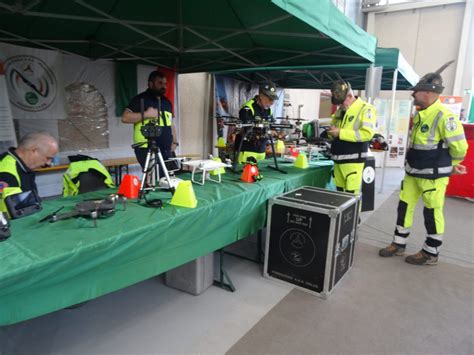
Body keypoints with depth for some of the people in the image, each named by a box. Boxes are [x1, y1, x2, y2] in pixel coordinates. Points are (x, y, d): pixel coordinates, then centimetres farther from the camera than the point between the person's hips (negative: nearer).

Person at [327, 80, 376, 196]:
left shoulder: (365, 109, -7)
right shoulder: (339, 111, 16)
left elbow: (367, 133, -20)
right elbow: (333, 135, 23)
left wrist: (341, 133, -19)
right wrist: (331, 132, -3)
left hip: (353, 160, -7)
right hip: (338, 159, 7)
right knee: (339, 192, 13)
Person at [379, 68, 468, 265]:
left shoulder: (444, 116, -19)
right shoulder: (420, 115, 8)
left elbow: (459, 147, -14)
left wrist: (452, 165, 2)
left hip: (433, 176, -8)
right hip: (412, 173, 9)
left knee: (432, 213, 4)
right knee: (405, 207, 13)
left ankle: (431, 253, 19)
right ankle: (399, 244, 27)